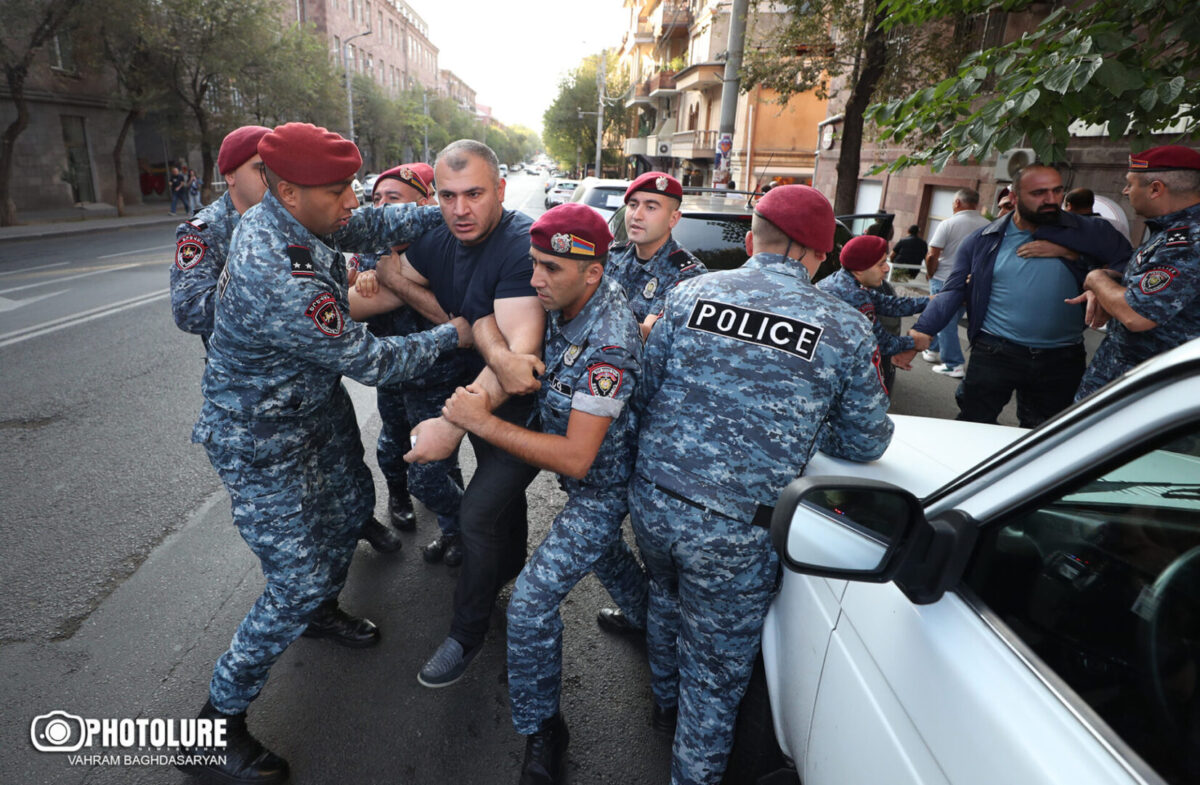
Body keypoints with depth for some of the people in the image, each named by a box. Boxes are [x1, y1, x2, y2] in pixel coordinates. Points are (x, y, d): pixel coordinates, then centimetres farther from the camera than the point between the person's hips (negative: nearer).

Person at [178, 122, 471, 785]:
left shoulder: (275, 216, -7)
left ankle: (320, 610, 52)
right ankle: (216, 729, 18)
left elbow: (370, 226, 4)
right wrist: (451, 334, -15)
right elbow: (368, 362, -27)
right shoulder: (282, 281, -36)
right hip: (260, 449, -9)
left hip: (308, 420, 9)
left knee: (344, 513, 23)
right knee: (298, 583, -2)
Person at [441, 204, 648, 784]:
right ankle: (647, 616, 63)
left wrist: (483, 423, -35)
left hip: (602, 486, -9)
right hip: (589, 481, 9)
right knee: (602, 547, 33)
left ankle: (541, 728, 14)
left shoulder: (607, 345, -35)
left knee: (532, 600, -9)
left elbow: (575, 457, -35)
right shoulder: (567, 304, -10)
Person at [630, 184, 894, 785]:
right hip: (735, 533, -4)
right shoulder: (847, 330, -8)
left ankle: (666, 699, 60)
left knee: (666, 600, 33)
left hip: (653, 502, 4)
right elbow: (866, 445, 2)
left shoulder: (691, 293, -3)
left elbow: (645, 394, 5)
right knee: (716, 672, 18)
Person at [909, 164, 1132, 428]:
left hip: (1060, 360, 2)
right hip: (994, 354, -1)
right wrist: (919, 332, -17)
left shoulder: (1088, 233, 2)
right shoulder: (982, 241, 1)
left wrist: (1070, 252, -19)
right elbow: (953, 292, -2)